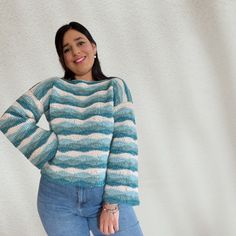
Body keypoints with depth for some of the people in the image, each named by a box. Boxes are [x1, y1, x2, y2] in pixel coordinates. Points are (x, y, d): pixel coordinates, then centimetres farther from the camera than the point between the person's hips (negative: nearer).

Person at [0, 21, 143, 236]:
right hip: (58, 197, 1)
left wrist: (113, 202, -12)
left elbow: (125, 144, -7)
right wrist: (52, 153, -9)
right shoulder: (52, 88, 5)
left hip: (105, 195, -1)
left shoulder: (115, 88, 1)